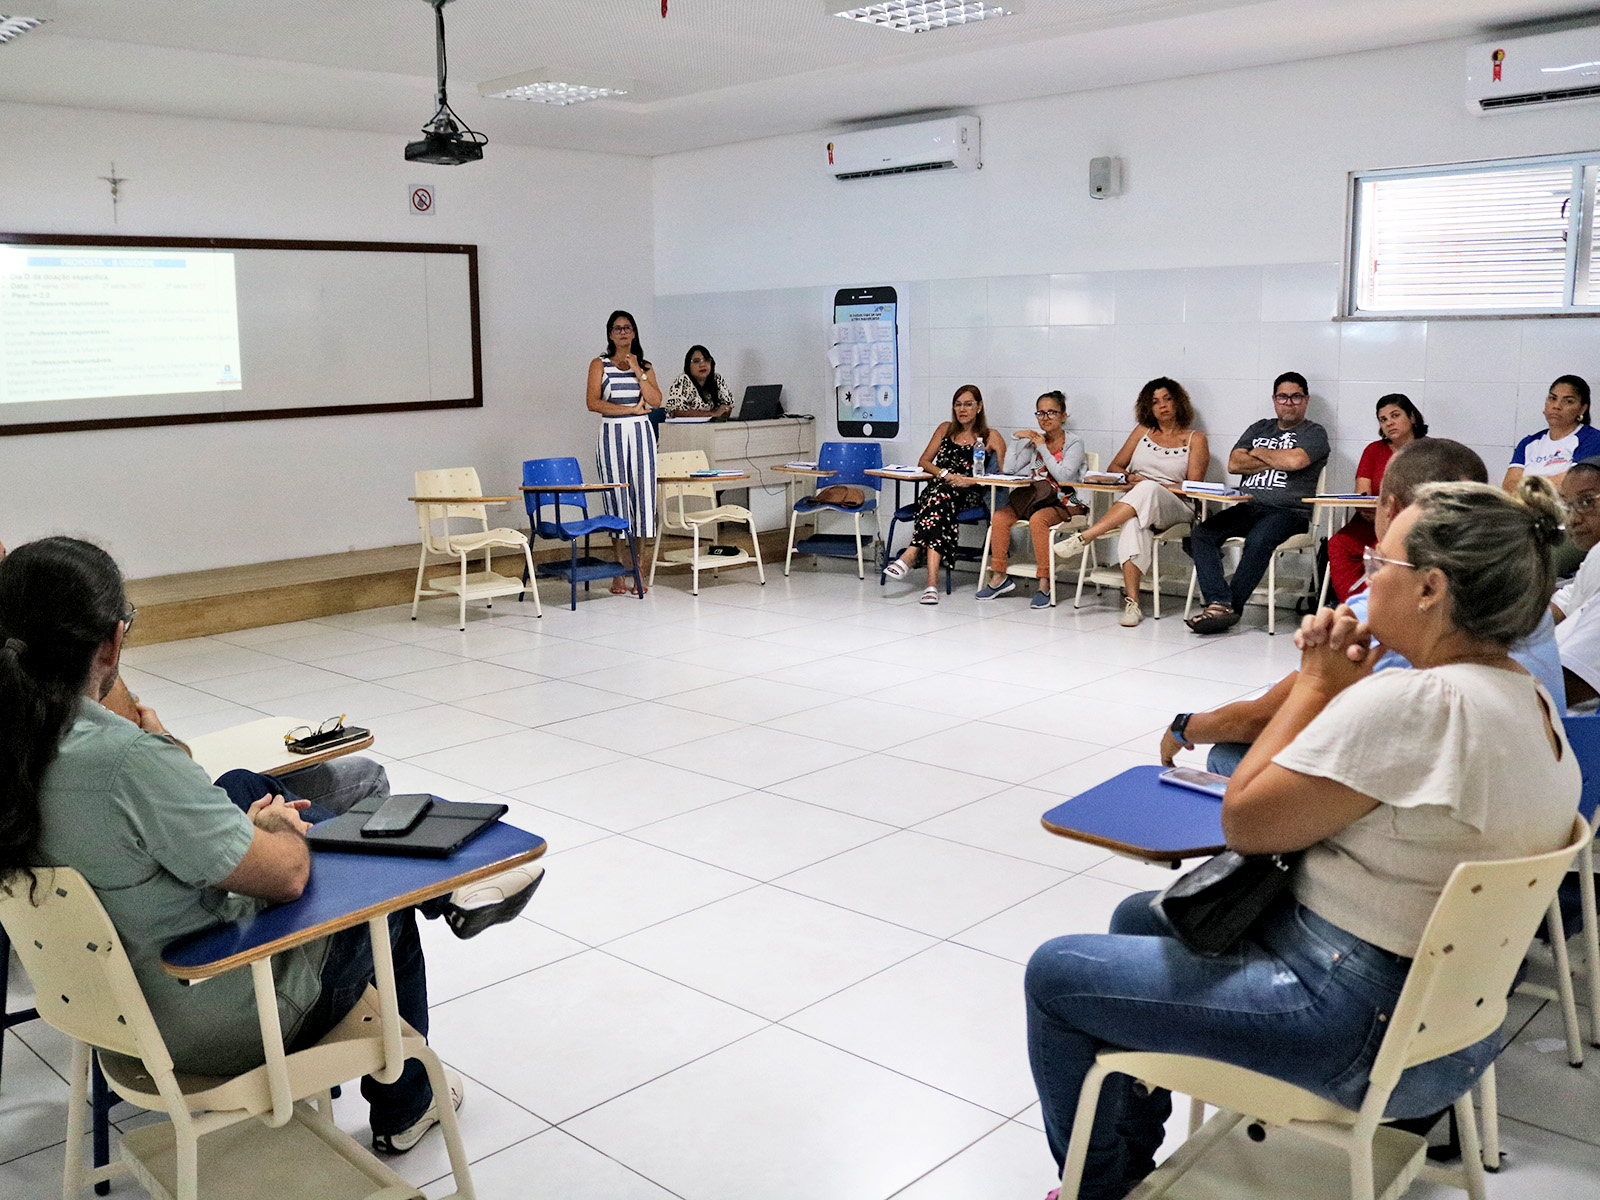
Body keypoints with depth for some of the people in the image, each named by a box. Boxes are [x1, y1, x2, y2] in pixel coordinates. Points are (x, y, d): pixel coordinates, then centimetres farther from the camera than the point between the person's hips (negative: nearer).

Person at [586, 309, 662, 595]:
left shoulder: (645, 366, 12)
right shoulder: (600, 364, 4)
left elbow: (656, 402, -1)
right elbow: (593, 403, -8)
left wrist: (637, 372, -8)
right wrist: (631, 409, -9)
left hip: (641, 434, 2)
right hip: (612, 435, -2)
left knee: (642, 496, -1)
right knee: (616, 499, -3)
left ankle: (636, 571, 3)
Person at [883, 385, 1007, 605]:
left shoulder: (990, 437, 11)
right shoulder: (945, 429, 22)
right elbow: (923, 462, 16)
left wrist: (971, 480, -14)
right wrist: (944, 474, -5)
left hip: (969, 496, -2)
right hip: (936, 490, 2)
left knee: (940, 496, -36)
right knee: (939, 498, -36)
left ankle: (911, 554, -46)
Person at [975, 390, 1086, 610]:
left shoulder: (1074, 443, -2)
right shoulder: (1035, 440, 12)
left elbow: (1063, 476, -18)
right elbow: (1009, 469, 6)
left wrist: (1043, 448, -14)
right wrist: (1015, 439, -2)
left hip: (1065, 503, -5)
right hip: (1037, 498, 5)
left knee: (1038, 519, -37)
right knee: (999, 516, -21)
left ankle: (1044, 585, -31)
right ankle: (999, 577, -12)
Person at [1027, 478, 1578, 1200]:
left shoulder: (1413, 701, -28)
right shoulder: (1532, 698, 3)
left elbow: (1244, 822, -18)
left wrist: (1319, 683, -11)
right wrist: (1338, 685, -2)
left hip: (1361, 1030, -10)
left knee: (1055, 975, -1)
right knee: (1141, 917, 24)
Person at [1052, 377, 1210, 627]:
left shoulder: (1195, 439, 10)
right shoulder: (1143, 431, 21)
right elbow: (1114, 467, 19)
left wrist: (1148, 486, -12)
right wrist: (1129, 478, -5)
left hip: (1174, 508, -2)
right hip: (1134, 505, 2)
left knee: (1147, 489, -39)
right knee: (1134, 524, -39)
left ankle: (1083, 539, -45)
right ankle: (1131, 601, -48)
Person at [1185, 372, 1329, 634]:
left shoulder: (1314, 433, 9)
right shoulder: (1260, 428, 25)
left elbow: (1294, 460, -13)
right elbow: (1234, 464, 10)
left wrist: (1260, 453, 4)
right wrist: (1275, 462, 2)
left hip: (1288, 511, -5)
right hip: (1248, 507, 5)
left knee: (1258, 540, -37)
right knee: (1201, 535, -22)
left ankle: (1232, 606, -32)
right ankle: (1219, 603, -35)